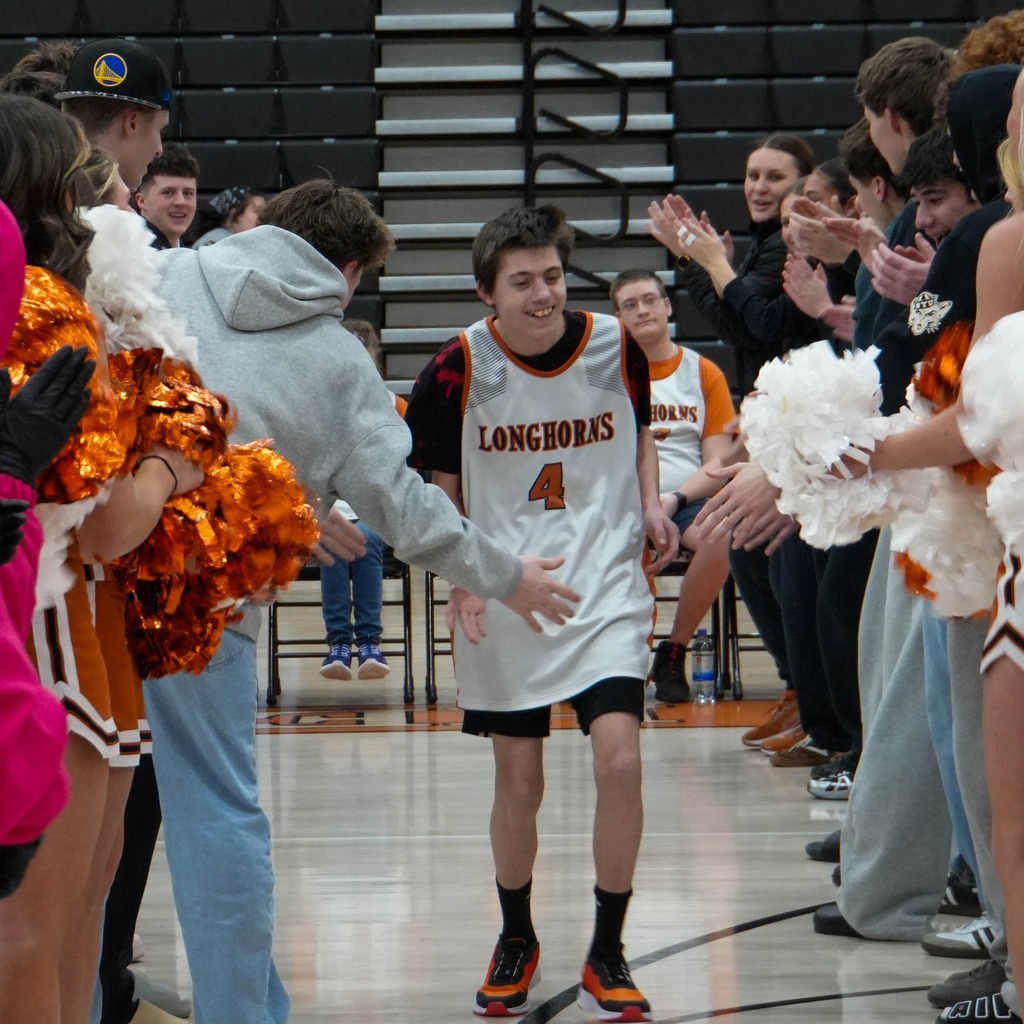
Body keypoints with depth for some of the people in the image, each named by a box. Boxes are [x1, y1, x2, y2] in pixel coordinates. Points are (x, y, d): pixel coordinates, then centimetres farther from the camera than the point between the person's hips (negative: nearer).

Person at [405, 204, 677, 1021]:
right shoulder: (460, 369, -8)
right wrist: (460, 577, -9)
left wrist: (650, 502, 0)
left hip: (606, 585, 0)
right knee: (518, 785, 7)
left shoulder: (616, 346, -4)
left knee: (619, 760, -15)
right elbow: (443, 490, 4)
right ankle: (517, 941, 32)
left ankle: (607, 956, 1)